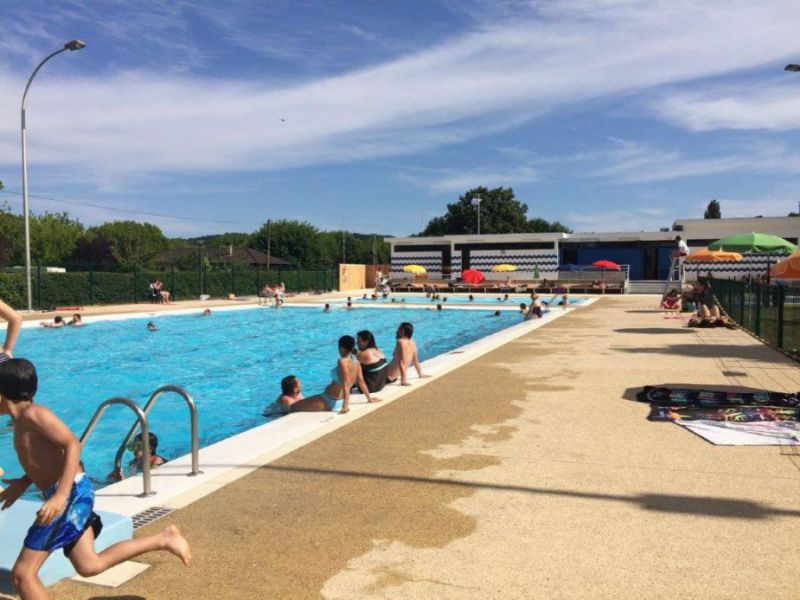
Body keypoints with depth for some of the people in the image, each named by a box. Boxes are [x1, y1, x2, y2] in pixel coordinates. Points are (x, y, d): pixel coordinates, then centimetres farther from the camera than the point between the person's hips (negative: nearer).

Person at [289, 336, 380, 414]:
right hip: (339, 401, 9)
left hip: (331, 401, -9)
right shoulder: (356, 362, 0)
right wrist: (369, 399, 17)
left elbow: (345, 385, -28)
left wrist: (345, 406, -30)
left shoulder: (342, 361, -23)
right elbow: (361, 382, 6)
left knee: (293, 408, -5)